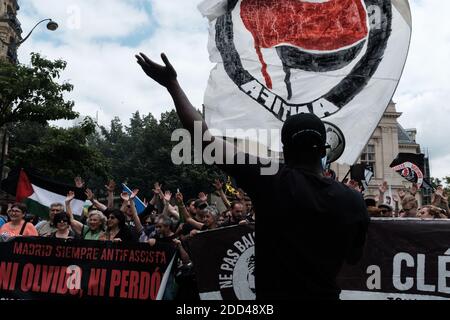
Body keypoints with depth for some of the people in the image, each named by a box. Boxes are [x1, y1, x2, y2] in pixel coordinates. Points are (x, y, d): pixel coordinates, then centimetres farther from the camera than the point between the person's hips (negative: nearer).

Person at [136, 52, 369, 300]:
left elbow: (206, 140, -20)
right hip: (325, 293, 4)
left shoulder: (270, 181, -22)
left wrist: (172, 84, -12)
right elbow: (353, 258, 5)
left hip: (273, 295, -3)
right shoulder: (354, 202, -12)